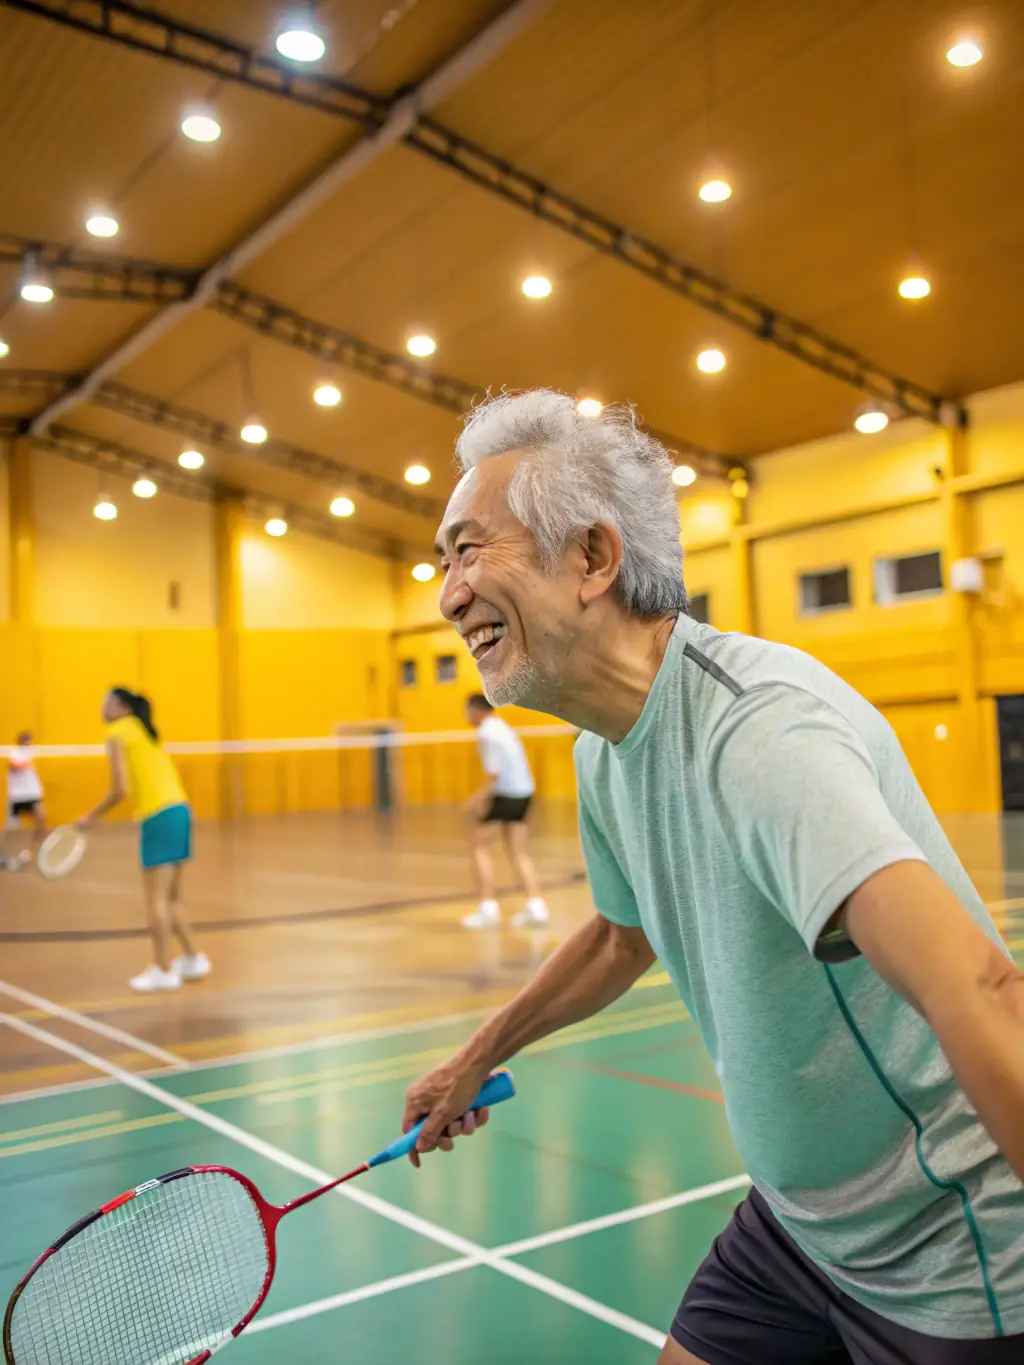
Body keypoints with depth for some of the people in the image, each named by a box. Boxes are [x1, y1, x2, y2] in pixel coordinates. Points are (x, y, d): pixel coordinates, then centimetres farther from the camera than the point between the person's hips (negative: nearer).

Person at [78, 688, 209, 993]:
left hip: (158, 815, -8)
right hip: (180, 808, 8)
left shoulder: (118, 733, -3)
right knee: (170, 898, 17)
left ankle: (164, 971, 3)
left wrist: (92, 817, 2)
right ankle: (193, 959, 23)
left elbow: (121, 789, -10)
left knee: (156, 899, -1)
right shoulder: (146, 732, 20)